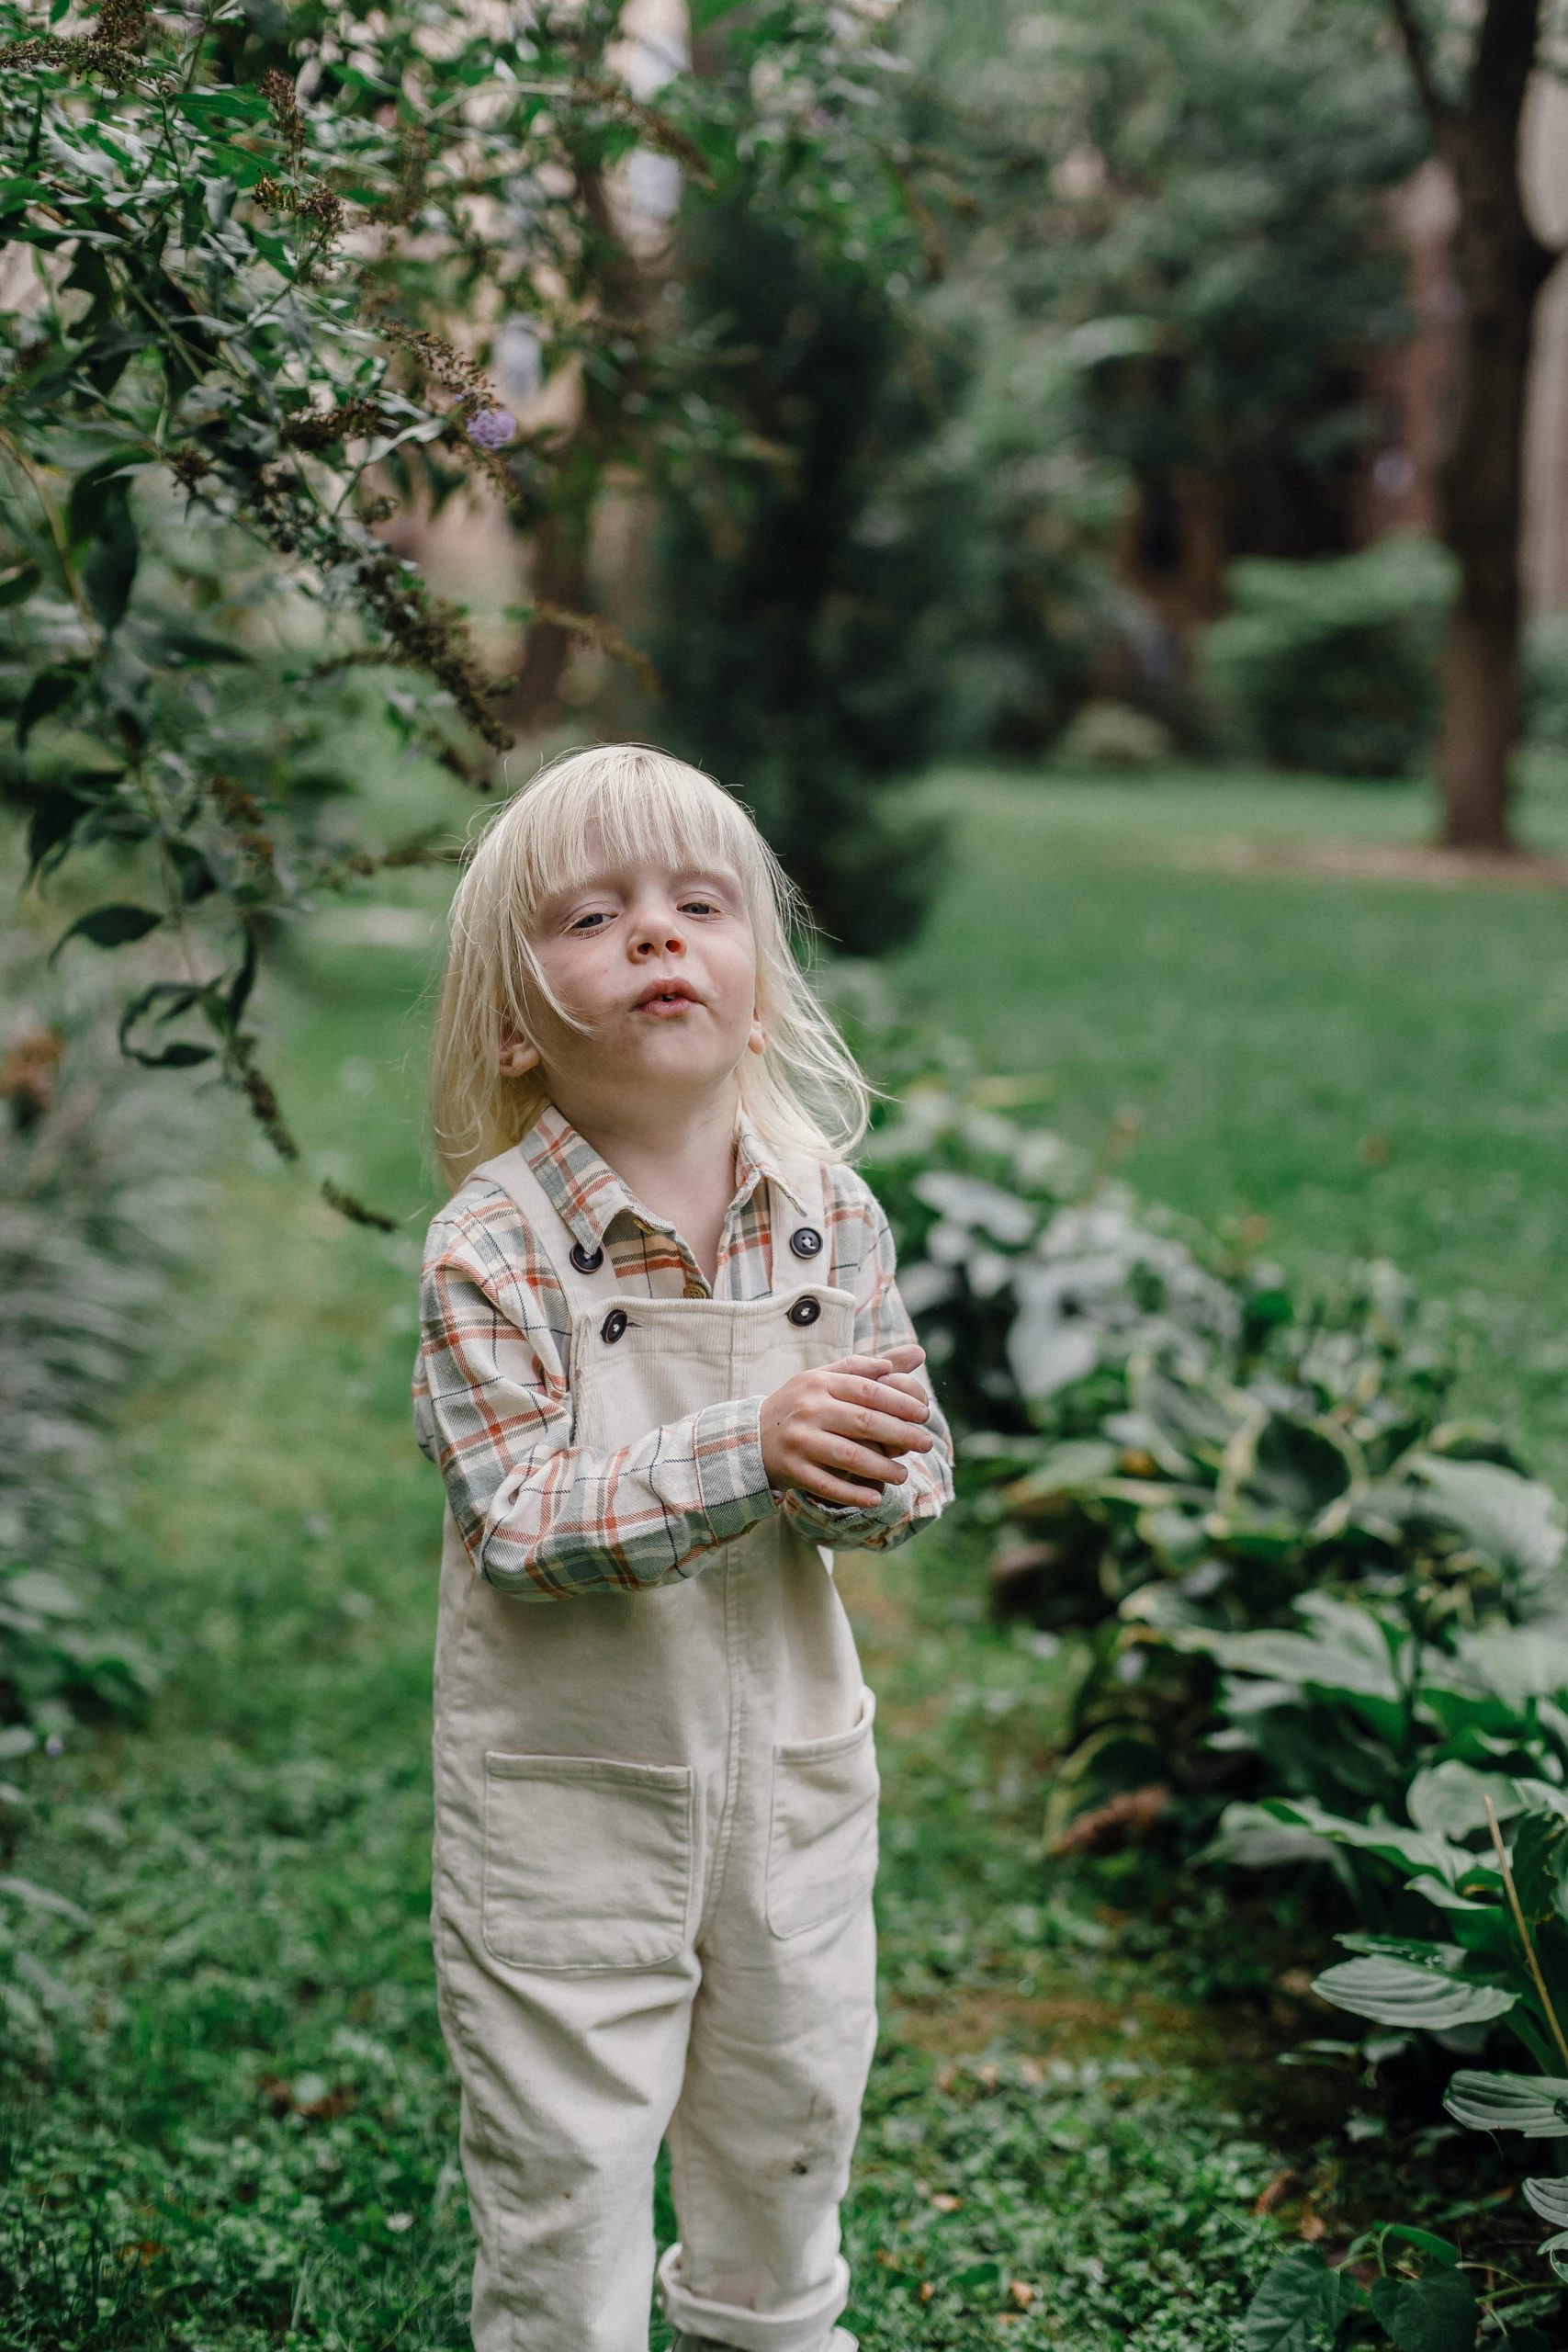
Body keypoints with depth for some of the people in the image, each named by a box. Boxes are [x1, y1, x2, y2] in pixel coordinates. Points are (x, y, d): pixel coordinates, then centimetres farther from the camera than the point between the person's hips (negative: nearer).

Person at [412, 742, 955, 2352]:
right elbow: (520, 1523, -23)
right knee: (565, 2161, 7)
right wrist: (750, 1451, -34)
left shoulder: (829, 1212, -5)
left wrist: (869, 1469, -24)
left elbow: (917, 1470, 0)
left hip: (792, 1759, 5)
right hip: (567, 1787, -4)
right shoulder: (493, 1245, -17)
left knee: (791, 2113, 23)